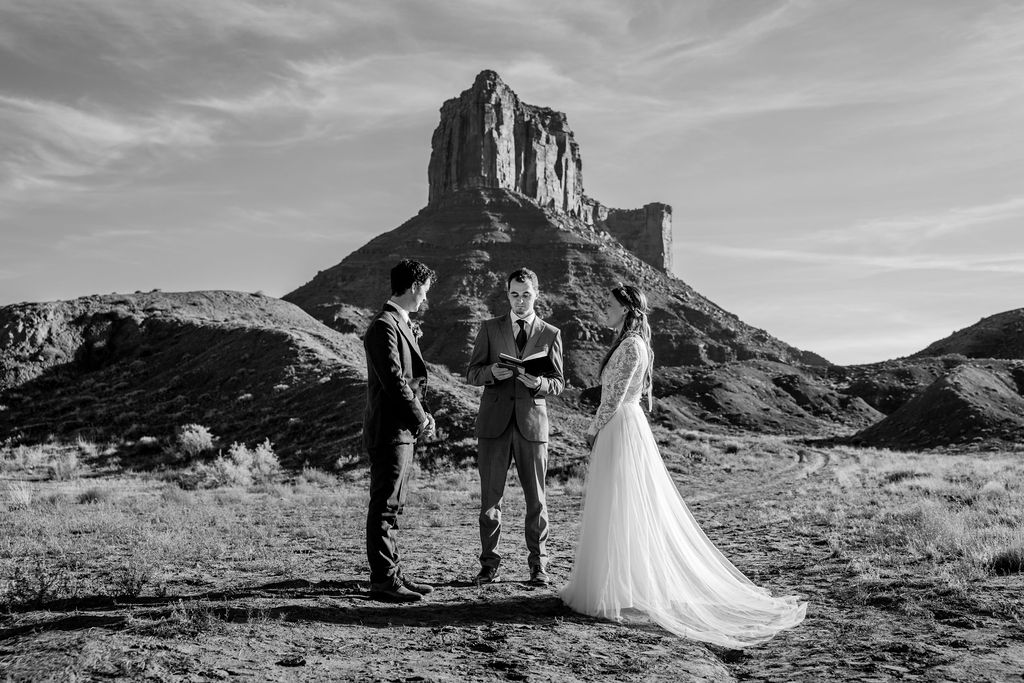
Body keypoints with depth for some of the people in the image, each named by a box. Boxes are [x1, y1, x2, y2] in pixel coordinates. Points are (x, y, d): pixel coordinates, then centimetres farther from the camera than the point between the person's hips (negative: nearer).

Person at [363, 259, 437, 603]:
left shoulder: (401, 323, 17)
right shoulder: (383, 325, -15)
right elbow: (393, 380, -20)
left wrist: (421, 413, 8)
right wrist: (420, 419, -12)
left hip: (402, 430, 10)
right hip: (388, 429, -10)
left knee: (391, 506, 15)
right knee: (384, 506, -4)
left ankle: (392, 574, 23)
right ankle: (382, 581, 2)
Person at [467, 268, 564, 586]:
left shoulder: (550, 334, 8)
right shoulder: (490, 329, 9)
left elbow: (558, 383, 7)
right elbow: (472, 374, 6)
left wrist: (539, 383, -15)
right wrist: (492, 372, -16)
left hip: (532, 422, 0)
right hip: (494, 423, 0)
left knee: (536, 499, 4)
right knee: (490, 497, 3)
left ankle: (538, 564, 15)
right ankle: (489, 565, 13)